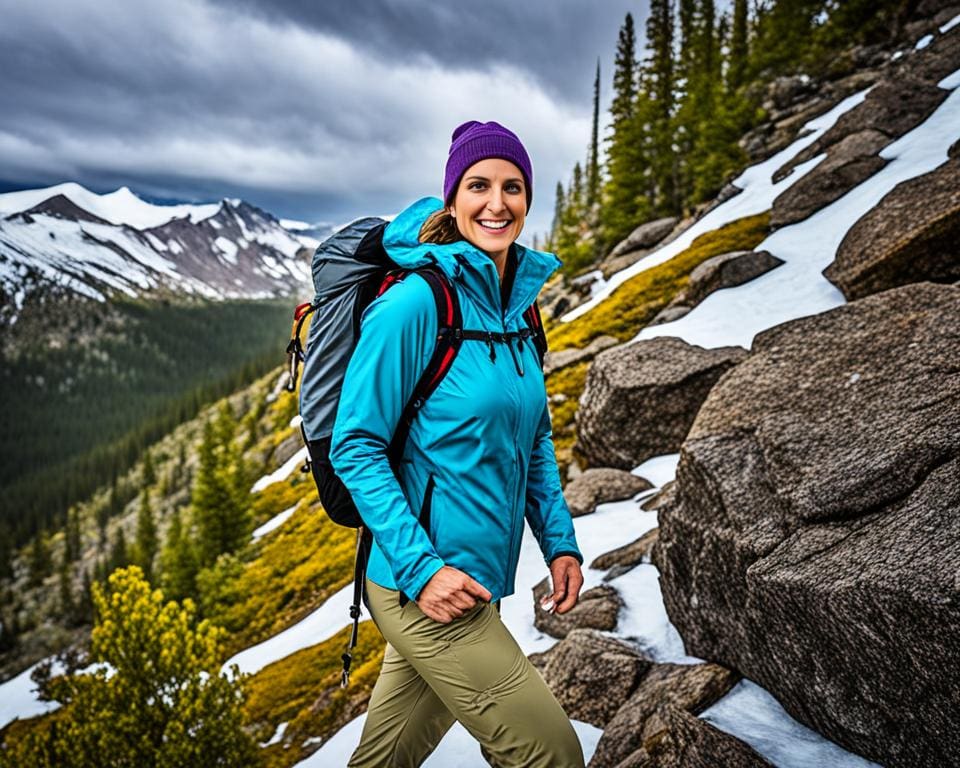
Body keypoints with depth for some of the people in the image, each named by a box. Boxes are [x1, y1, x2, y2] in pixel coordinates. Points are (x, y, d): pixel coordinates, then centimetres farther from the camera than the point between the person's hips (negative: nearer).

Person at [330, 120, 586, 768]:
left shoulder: (517, 302, 6)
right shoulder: (414, 304, -16)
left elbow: (534, 436, 14)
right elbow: (356, 448, -15)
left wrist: (560, 541, 6)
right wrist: (421, 568, -20)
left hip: (478, 582, 7)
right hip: (423, 586, -7)